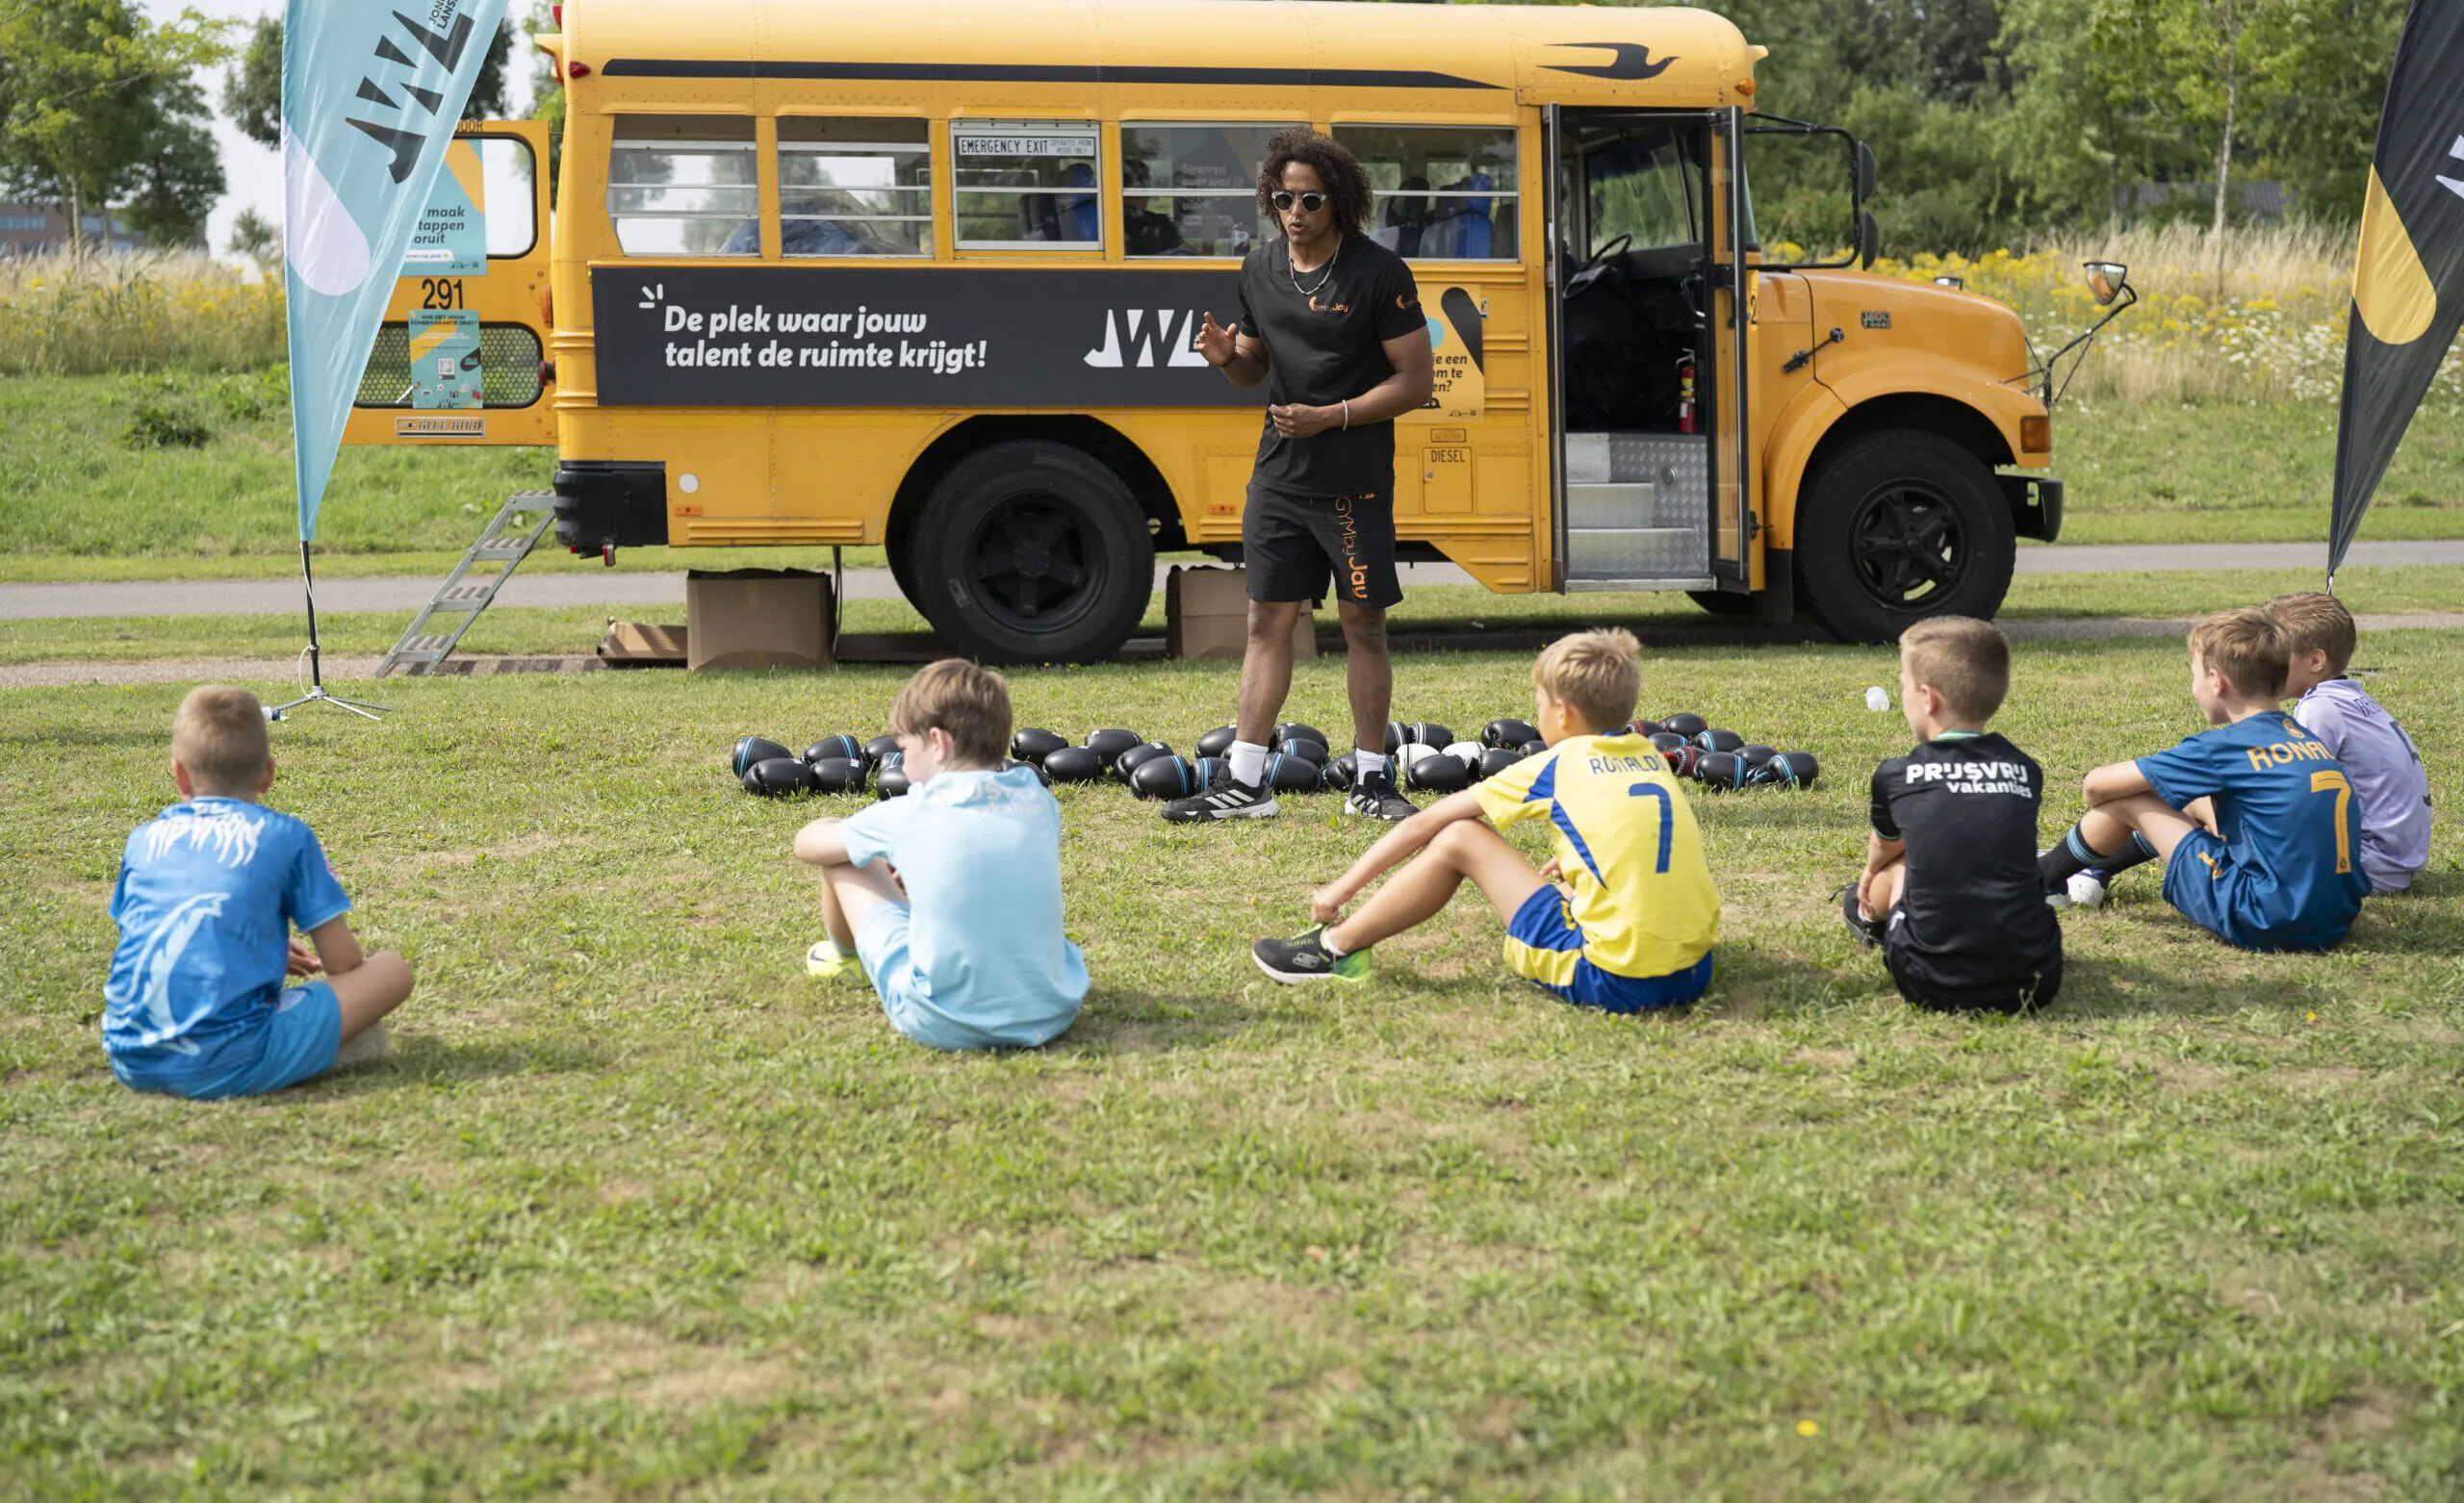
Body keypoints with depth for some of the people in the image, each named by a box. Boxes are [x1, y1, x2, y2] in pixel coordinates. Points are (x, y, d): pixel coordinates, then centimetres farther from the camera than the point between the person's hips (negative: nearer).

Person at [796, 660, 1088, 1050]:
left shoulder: (908, 814, -3)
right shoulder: (1039, 799, 6)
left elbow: (807, 843, 15)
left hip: (943, 1025, -4)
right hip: (1051, 1017, 4)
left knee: (841, 854, 12)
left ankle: (845, 952, 43)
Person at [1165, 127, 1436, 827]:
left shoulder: (1380, 272, -10)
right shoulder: (1259, 267, 7)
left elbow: (1415, 382, -10)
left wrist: (1330, 417, -18)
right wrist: (1225, 356, -5)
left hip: (1355, 480, -5)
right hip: (1278, 475, 5)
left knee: (1363, 624, 3)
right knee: (1267, 620, 6)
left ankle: (1371, 781, 13)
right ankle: (1244, 782, 9)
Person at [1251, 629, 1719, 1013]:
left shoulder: (1556, 766, 1)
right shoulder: (1653, 759, 14)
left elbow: (1424, 823, 7)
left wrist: (1345, 886, 16)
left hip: (1612, 980, -6)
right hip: (1695, 973, 6)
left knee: (1458, 839, 4)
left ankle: (1336, 946, 17)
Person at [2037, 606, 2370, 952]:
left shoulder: (2224, 747, -10)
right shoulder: (2307, 739, 11)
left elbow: (2098, 784, -6)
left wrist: (2099, 807, 19)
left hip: (2265, 923, -8)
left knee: (2128, 800, 4)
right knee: (2195, 801, 26)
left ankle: (2042, 879, 26)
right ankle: (2093, 869, 44)